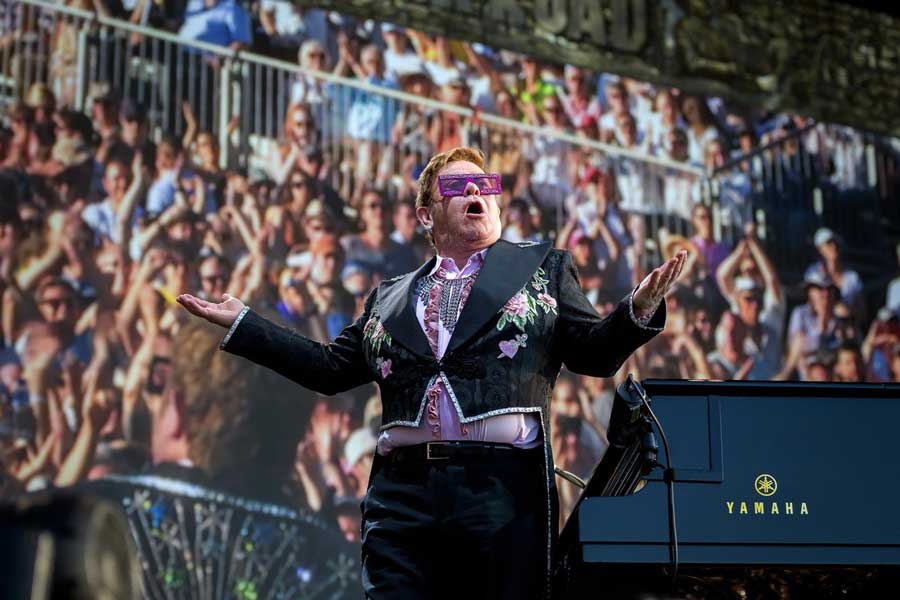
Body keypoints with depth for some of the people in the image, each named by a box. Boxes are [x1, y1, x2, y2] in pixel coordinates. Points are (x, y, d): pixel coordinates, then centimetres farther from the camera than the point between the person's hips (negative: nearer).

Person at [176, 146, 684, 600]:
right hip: (402, 493, 2)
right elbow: (331, 369, 21)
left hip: (504, 488, -2)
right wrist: (241, 323, 20)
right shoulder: (391, 296, 21)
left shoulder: (542, 266, 16)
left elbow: (594, 355, 10)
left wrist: (639, 310, -11)